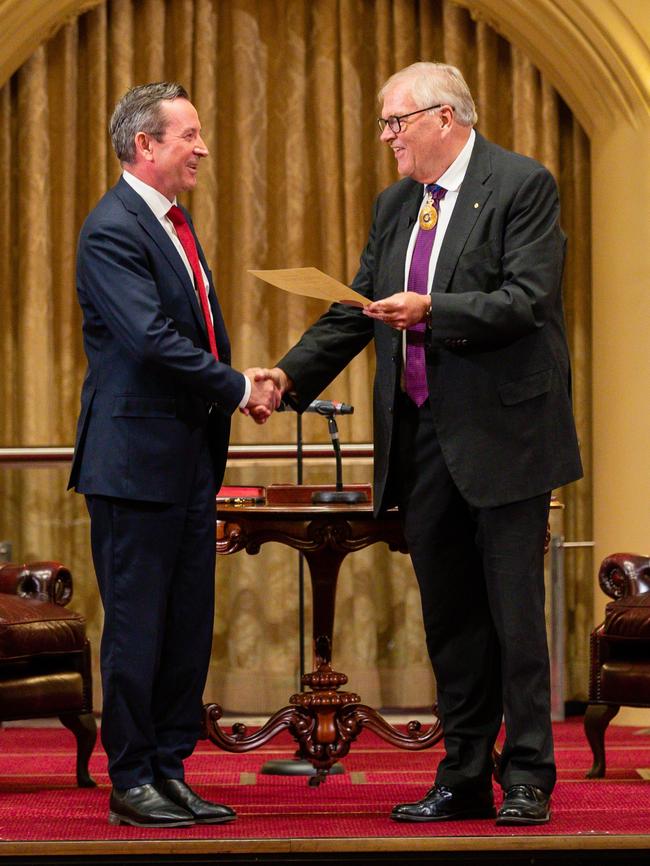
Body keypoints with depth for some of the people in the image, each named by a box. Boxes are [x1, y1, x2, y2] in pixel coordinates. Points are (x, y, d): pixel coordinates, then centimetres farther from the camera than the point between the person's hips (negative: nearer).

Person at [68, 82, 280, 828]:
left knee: (188, 626, 10)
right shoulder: (112, 229, -14)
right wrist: (238, 388, -14)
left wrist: (240, 386, 4)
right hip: (137, 456, -9)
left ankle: (170, 771, 17)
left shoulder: (173, 222, 16)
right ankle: (130, 782, 6)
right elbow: (152, 338, -22)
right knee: (137, 626, -2)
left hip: (190, 457, 9)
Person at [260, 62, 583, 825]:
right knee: (448, 617, 10)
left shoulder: (523, 185, -7)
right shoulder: (394, 206, 15)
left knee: (514, 611, -3)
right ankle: (463, 777, 17)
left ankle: (528, 780, 4)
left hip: (501, 432, -7)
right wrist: (292, 374, 0)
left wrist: (433, 312, -25)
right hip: (422, 436, 7)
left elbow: (527, 299, -16)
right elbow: (357, 310, 14)